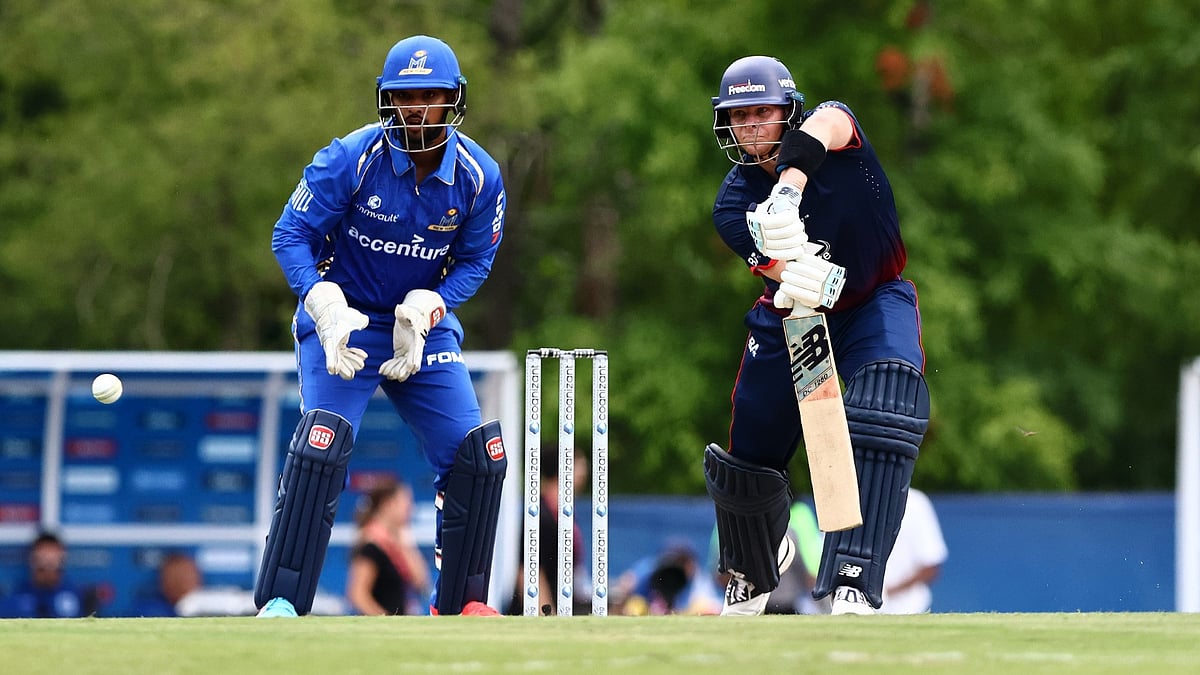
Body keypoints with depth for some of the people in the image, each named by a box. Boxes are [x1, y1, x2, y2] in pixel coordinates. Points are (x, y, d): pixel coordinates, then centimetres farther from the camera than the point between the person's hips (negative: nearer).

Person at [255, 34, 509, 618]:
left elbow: (474, 262, 0)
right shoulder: (351, 159, -20)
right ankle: (279, 602, -18)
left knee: (478, 454, -5)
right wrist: (328, 310, -28)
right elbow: (291, 235, -14)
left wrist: (425, 309, -18)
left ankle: (461, 600, 13)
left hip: (424, 326, 4)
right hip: (345, 322, -4)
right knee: (323, 443, -23)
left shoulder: (479, 176, -11)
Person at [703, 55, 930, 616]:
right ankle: (756, 568, 43)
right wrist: (802, 279, -58)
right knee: (749, 456, 6)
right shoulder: (734, 202, -14)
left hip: (875, 303, -3)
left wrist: (788, 188, -68)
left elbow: (822, 127, -48)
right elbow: (776, 263, -33)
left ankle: (853, 587, -38)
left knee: (885, 411, -32)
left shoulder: (830, 126, -20)